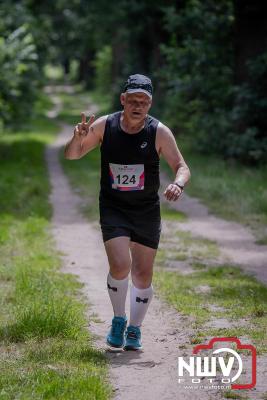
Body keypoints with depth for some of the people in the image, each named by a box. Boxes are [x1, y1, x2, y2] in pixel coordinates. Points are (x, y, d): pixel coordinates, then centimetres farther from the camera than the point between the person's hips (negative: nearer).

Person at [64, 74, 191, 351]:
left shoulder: (159, 132, -10)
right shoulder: (104, 126, -7)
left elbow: (181, 166, -8)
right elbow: (71, 155, 3)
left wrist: (178, 184, -31)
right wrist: (78, 138, -20)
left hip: (147, 211, 1)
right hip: (113, 210, -1)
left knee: (143, 274, 4)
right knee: (120, 266, -18)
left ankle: (134, 329, 24)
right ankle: (118, 320, 6)